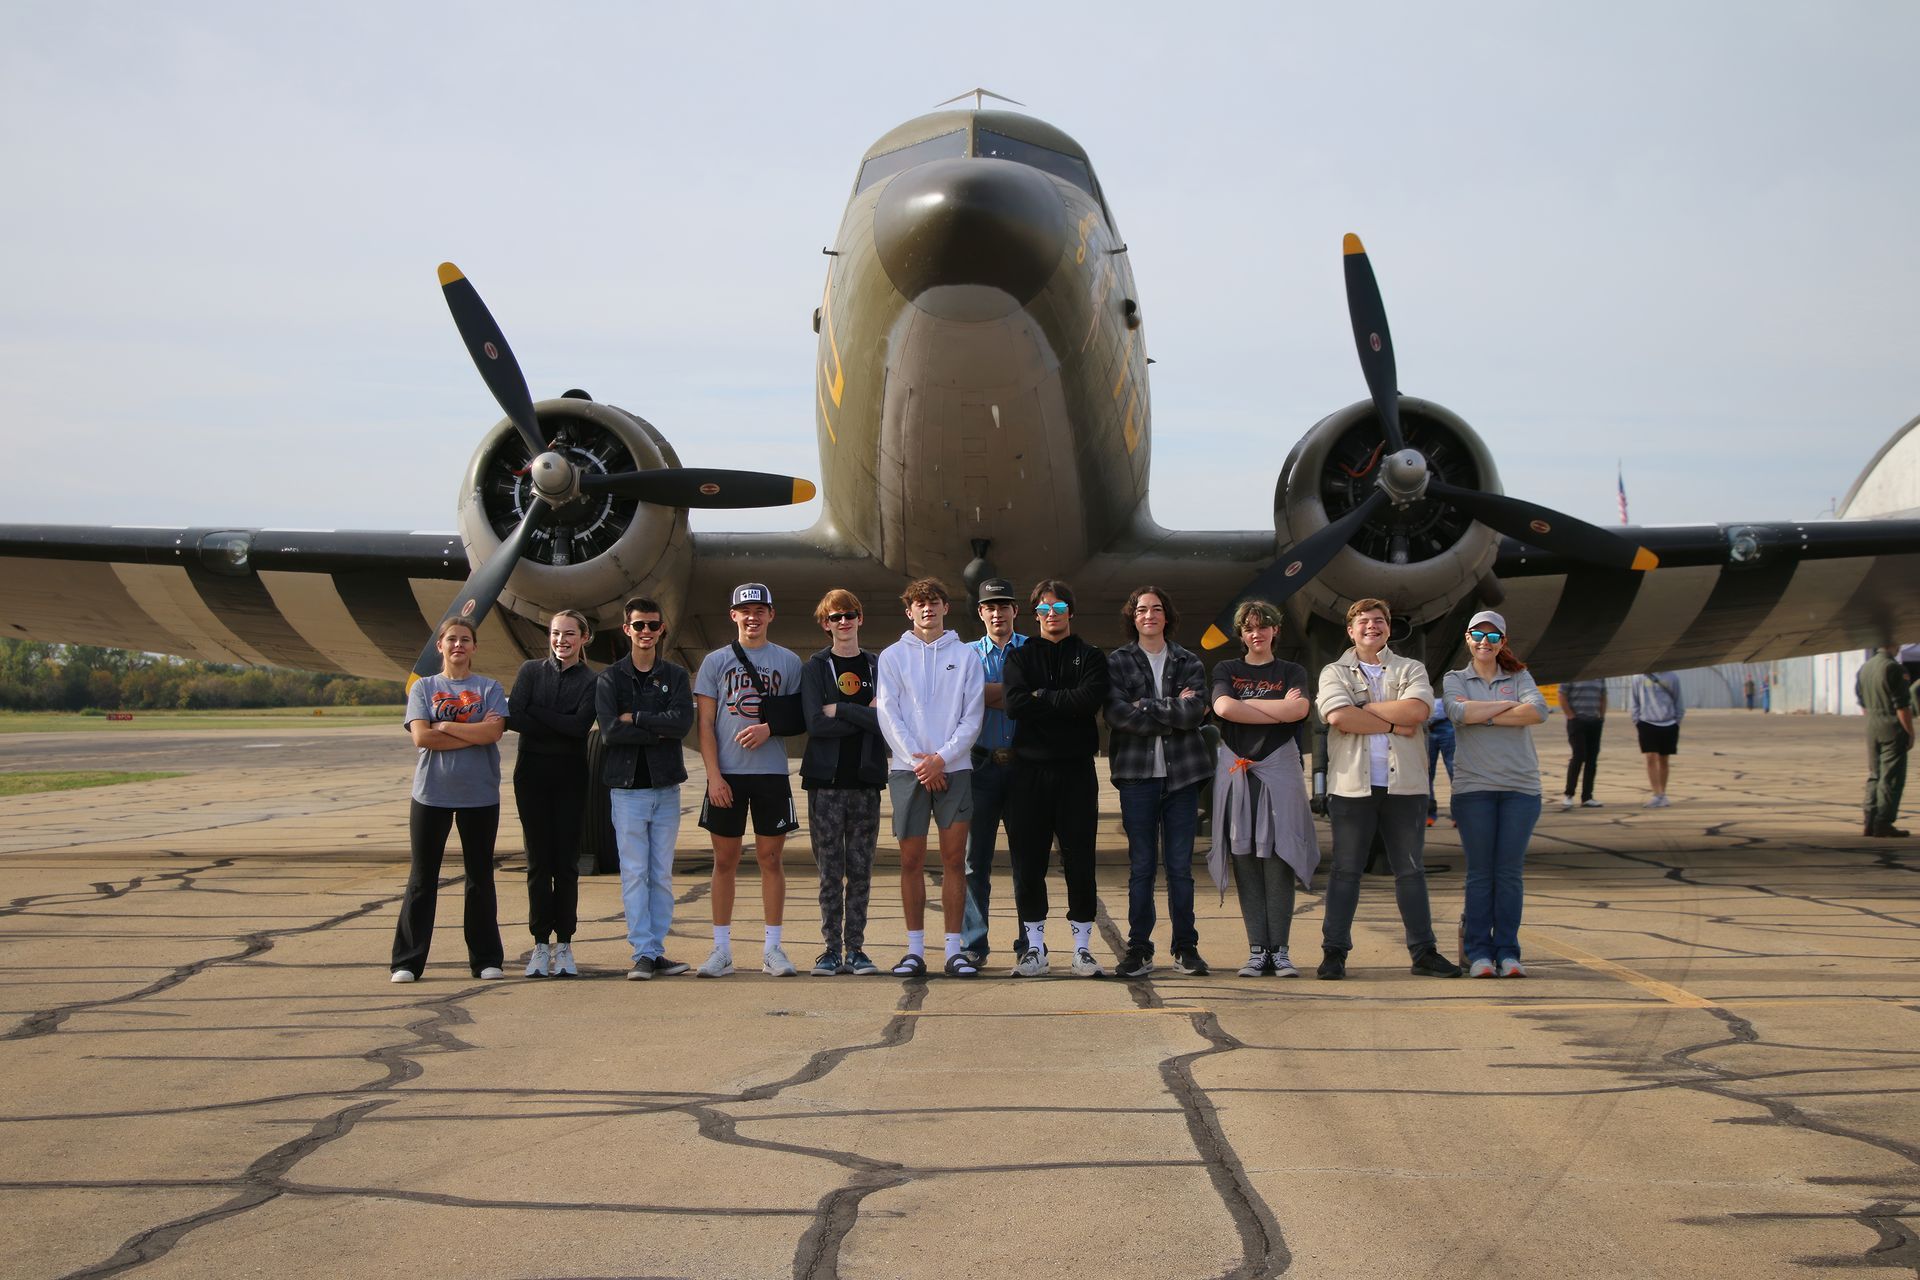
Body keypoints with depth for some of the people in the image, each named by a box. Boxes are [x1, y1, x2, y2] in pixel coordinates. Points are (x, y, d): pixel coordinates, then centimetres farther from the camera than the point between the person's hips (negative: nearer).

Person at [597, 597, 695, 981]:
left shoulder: (676, 675, 9)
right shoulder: (611, 678, 4)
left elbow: (683, 721, -9)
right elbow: (610, 730, -11)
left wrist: (635, 718, -10)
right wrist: (659, 731, -11)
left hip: (666, 786, 2)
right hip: (627, 787, -2)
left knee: (662, 875, 5)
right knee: (634, 873, -4)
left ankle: (656, 950, 9)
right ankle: (642, 953, -2)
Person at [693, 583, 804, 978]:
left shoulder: (788, 661, 8)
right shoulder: (716, 661, 6)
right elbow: (705, 724, 3)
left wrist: (769, 728, -11)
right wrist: (714, 775, -7)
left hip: (772, 772, 0)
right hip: (727, 774, 0)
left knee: (770, 858, 2)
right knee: (725, 860, 3)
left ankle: (773, 948, 8)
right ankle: (722, 949, 9)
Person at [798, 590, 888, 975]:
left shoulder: (878, 666, 9)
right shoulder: (816, 668, 5)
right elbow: (815, 723, -9)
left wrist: (839, 710, -8)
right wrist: (864, 716, -8)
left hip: (866, 780, 1)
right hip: (826, 780, -1)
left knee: (861, 871, 4)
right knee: (830, 871, 0)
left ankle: (855, 949, 9)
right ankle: (831, 948, 6)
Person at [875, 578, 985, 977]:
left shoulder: (965, 656, 7)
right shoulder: (892, 656, 7)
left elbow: (972, 717, 1)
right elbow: (888, 714, 0)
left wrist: (942, 757, -10)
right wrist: (916, 759, -10)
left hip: (953, 768, 0)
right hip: (907, 769, 0)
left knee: (954, 860, -1)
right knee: (912, 861, 2)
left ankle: (954, 949, 3)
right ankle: (915, 949, 8)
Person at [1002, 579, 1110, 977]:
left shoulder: (1091, 657, 9)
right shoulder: (1020, 656, 11)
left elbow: (1090, 700, -11)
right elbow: (1014, 704, -7)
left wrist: (1041, 697, -7)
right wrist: (1064, 702, -9)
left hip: (1076, 769, -1)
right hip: (1029, 769, 1)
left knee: (1079, 860, 0)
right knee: (1028, 861, 2)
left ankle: (1083, 947, 6)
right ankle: (1034, 947, 9)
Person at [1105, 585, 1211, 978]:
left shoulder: (1188, 662, 11)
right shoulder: (1118, 662, 7)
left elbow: (1197, 709, -6)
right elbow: (1116, 712, -10)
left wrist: (1146, 707, -9)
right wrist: (1173, 712, -10)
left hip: (1182, 775, 1)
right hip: (1137, 773, -1)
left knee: (1181, 865, 4)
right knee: (1141, 866, 0)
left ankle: (1185, 946, 11)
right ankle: (1138, 949, 4)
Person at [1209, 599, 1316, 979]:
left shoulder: (1291, 672, 13)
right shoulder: (1227, 670, 15)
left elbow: (1300, 709, -8)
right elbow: (1224, 707, -7)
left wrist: (1246, 705, -6)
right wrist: (1279, 710, -6)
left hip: (1278, 770, -1)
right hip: (1236, 772, 1)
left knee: (1276, 859, -7)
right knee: (1245, 862, -1)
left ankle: (1279, 950, -3)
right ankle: (1257, 950, 2)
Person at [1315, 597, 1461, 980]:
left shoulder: (1411, 670, 11)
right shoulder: (1334, 673, 7)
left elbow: (1418, 710, -10)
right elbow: (1338, 716, -13)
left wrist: (1363, 708, -7)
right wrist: (1393, 723, -9)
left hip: (1404, 785, 2)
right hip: (1352, 785, -2)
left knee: (1410, 870, 7)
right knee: (1346, 870, 1)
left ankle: (1423, 951, 12)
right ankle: (1334, 952, 5)